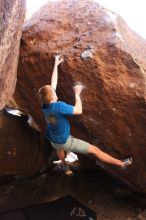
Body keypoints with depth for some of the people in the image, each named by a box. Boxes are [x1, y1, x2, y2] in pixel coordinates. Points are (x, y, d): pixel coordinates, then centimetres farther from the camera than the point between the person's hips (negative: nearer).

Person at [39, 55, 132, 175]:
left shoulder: (45, 106, -10)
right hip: (66, 142, -6)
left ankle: (64, 165, 65)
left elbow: (53, 83, -2)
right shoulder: (59, 106, -32)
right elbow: (79, 110, -23)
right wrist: (77, 94, -13)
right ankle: (121, 163, 13)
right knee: (94, 150, 2)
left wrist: (56, 65, 4)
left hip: (54, 141, 6)